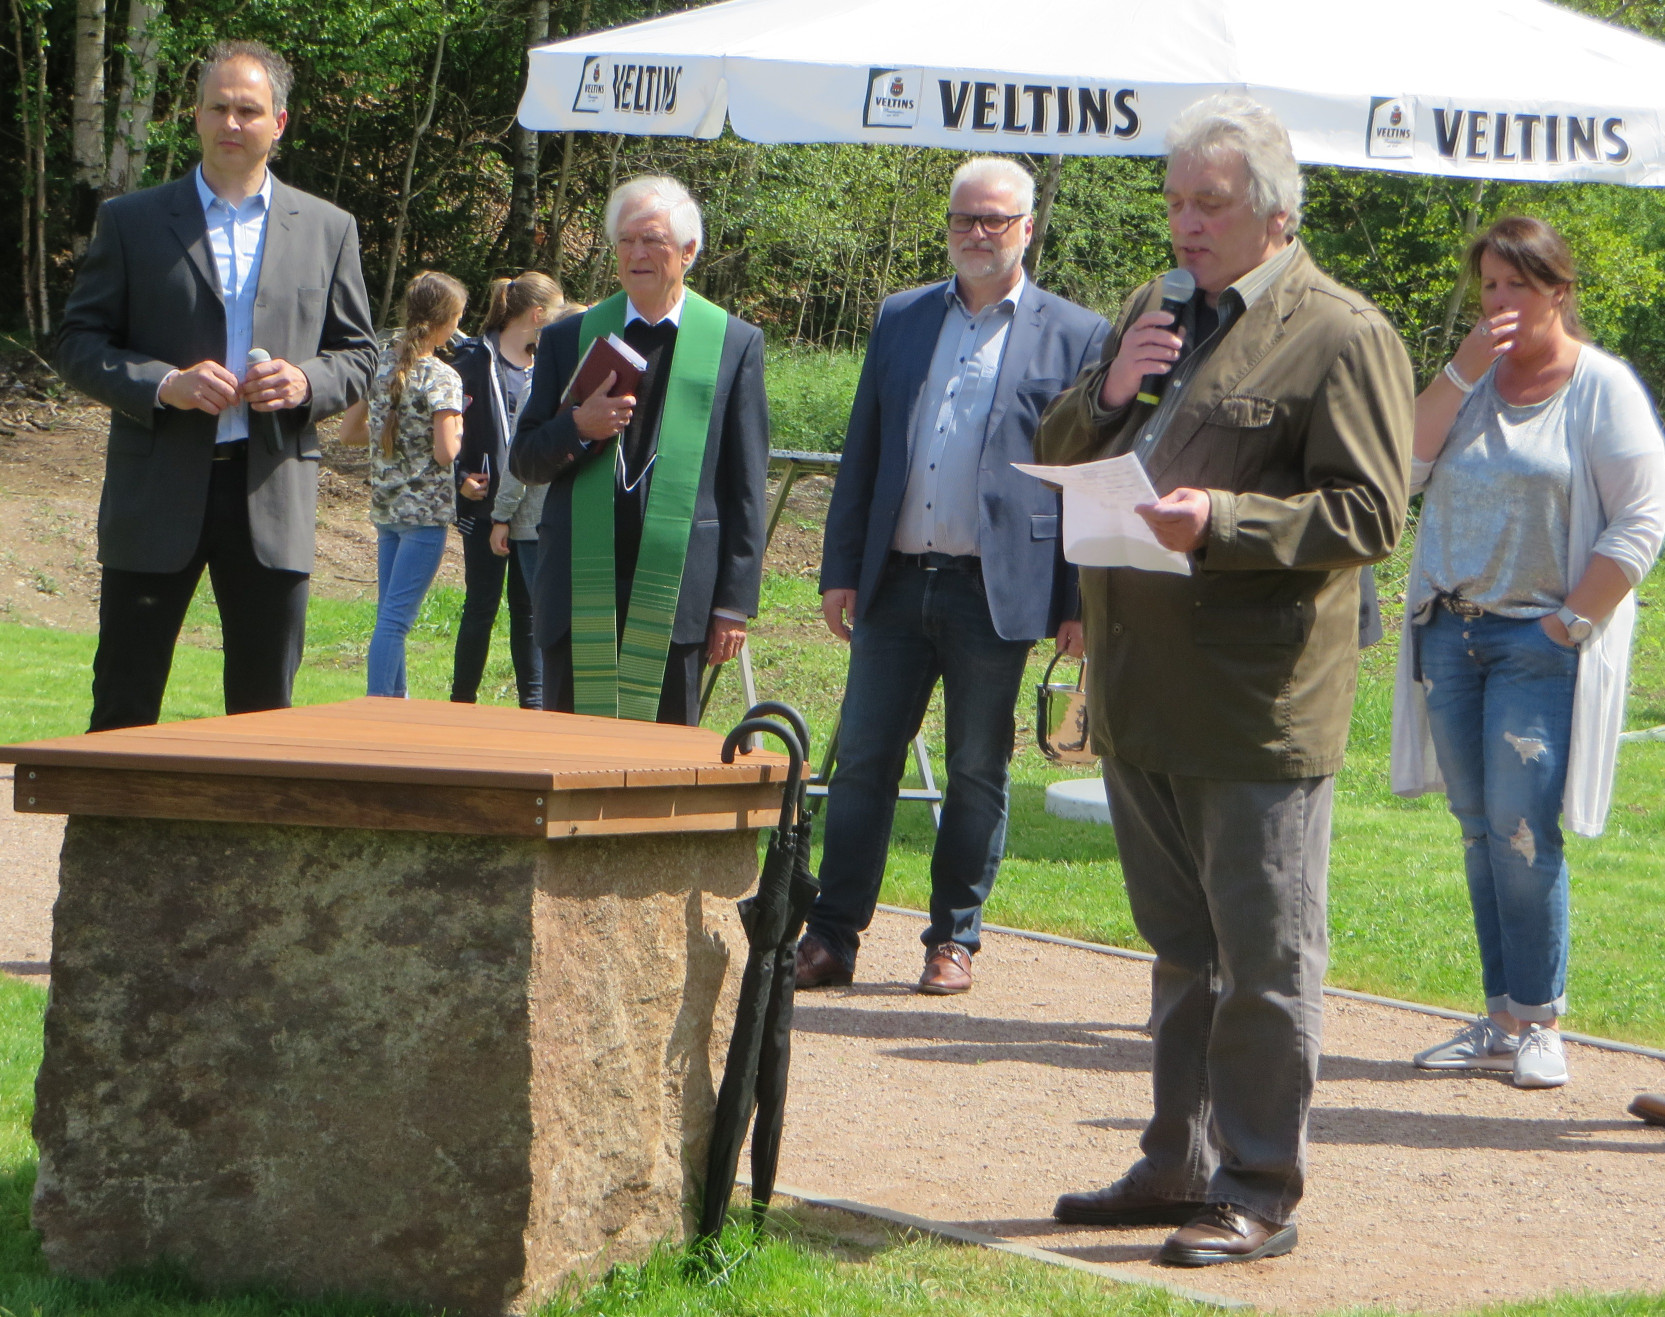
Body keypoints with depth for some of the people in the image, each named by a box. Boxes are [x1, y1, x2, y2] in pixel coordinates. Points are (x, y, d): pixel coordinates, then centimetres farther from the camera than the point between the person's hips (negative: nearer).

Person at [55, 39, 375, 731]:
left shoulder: (328, 230, 11)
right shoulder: (132, 221, 5)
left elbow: (358, 354, 14)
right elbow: (78, 345, 2)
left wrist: (306, 384, -9)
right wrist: (162, 385, -15)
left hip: (272, 496, 2)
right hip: (157, 493, -2)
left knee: (265, 710, 6)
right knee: (124, 704, 1)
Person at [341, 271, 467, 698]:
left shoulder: (380, 363, 6)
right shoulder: (441, 378, -14)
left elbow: (350, 433, 12)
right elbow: (445, 452, -20)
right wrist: (458, 428, 0)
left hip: (386, 506, 7)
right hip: (425, 510, -7)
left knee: (390, 612, 14)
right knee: (396, 618, -7)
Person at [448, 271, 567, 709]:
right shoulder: (475, 361, -5)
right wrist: (460, 479, -14)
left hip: (535, 506, 5)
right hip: (485, 505, -5)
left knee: (530, 605, 6)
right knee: (482, 605, -1)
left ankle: (534, 702, 10)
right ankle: (462, 702, 8)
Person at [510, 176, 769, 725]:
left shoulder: (736, 344, 6)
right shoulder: (568, 339, 11)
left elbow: (746, 487, 5)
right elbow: (524, 462, 13)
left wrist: (734, 603, 0)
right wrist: (579, 427, -9)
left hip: (677, 593, -2)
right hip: (580, 592, 2)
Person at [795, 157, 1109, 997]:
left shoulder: (1075, 337, 1)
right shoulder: (900, 320, 12)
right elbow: (861, 455, 13)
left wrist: (1080, 603, -5)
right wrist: (839, 569, 6)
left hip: (997, 590, -3)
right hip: (895, 582, 3)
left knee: (978, 774, 5)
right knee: (862, 761, 3)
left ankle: (954, 941, 15)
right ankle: (831, 937, 9)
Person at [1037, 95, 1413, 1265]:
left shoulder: (1343, 337, -8)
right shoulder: (1154, 316, 17)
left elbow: (1371, 513, -15)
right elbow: (1056, 464, 20)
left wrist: (1225, 524, -26)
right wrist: (1107, 396, -1)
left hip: (1258, 708, -8)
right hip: (1142, 700, 8)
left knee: (1264, 961, -1)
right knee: (1182, 951, 17)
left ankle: (1259, 1196, 5)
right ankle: (1178, 1166, 27)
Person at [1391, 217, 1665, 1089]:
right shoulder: (1473, 379, 13)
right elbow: (1401, 468, 2)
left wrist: (1570, 622, -13)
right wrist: (1459, 375, -7)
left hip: (1541, 641, -6)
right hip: (1451, 632, 6)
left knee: (1521, 830, -11)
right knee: (1480, 832, 6)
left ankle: (1537, 1024, -2)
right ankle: (1501, 1019, 11)